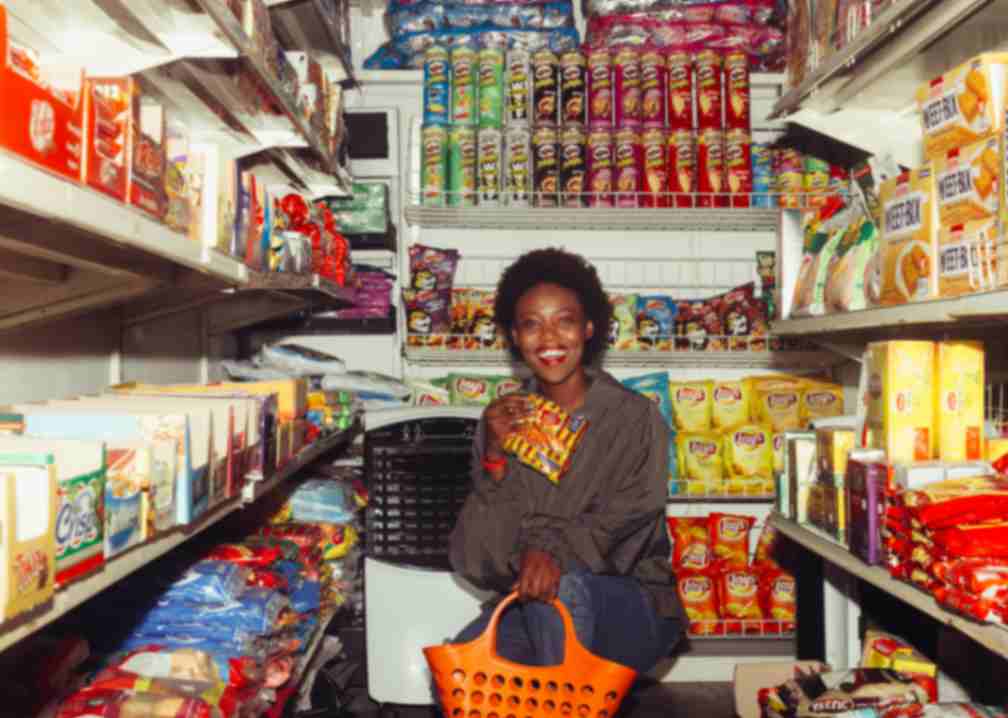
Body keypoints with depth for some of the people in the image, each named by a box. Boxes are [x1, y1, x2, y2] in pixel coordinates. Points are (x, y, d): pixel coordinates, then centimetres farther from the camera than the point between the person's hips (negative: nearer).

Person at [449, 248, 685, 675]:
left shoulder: (635, 418, -6)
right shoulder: (504, 421, 2)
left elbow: (624, 527, -16)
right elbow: (477, 562, -3)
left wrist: (554, 550, -36)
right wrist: (494, 458, -17)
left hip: (632, 610, -2)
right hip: (530, 610, 3)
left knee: (562, 585, -33)